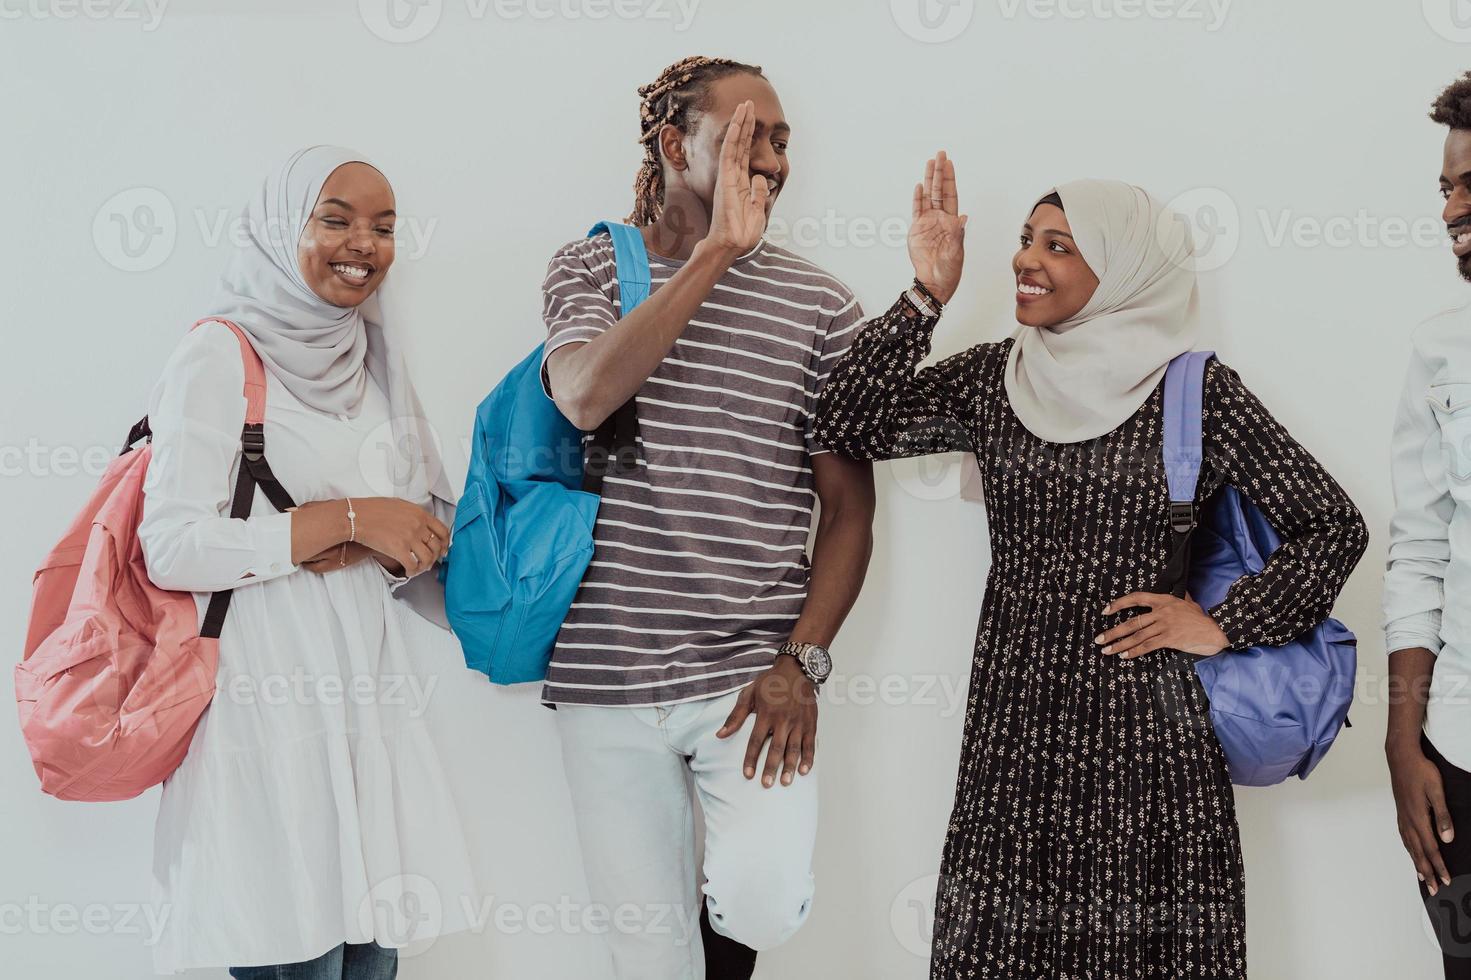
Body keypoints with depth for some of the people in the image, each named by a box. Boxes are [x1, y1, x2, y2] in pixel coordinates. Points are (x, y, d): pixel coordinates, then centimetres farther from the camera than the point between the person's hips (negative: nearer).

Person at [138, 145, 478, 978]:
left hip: (371, 698, 6)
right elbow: (172, 545, -14)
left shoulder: (378, 356, 13)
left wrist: (371, 548, -8)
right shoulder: (220, 353, -6)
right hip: (267, 702, -6)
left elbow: (437, 520, 13)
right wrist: (349, 517, -16)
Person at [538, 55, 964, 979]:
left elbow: (849, 507, 3)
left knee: (767, 903, -15)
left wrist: (803, 663, -7)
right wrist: (714, 252, -21)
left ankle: (726, 886, 19)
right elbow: (586, 396, -19)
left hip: (753, 672, 0)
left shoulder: (822, 303, 2)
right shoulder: (591, 268, 3)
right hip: (608, 675, 0)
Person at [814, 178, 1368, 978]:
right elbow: (846, 429, -3)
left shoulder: (1197, 391, -3)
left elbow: (1333, 526, 2)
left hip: (1147, 731, -2)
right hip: (1015, 723, 3)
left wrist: (1222, 625, -5)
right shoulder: (989, 381, 6)